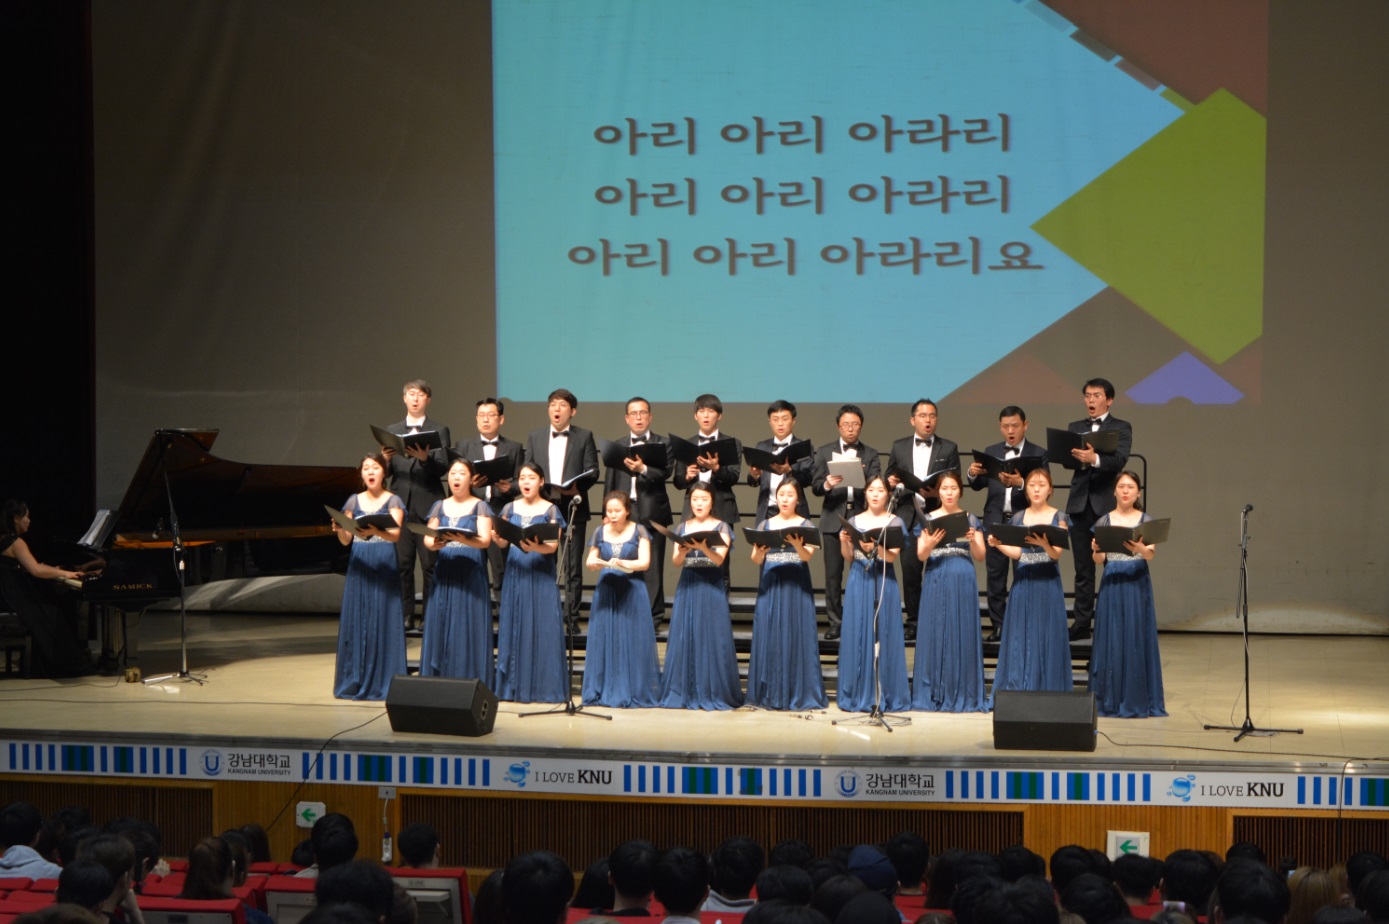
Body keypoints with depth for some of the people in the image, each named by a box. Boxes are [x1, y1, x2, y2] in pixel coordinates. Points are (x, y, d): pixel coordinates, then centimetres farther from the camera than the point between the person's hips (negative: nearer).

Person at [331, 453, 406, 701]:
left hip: (384, 568, -3)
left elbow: (395, 535, -13)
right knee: (356, 621, 2)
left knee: (382, 621, -5)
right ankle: (355, 681, 9)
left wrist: (375, 531, -32)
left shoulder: (393, 501, 2)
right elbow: (346, 540, 7)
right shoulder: (354, 501, 10)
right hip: (359, 567, 3)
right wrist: (340, 529, -15)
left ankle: (382, 683, 0)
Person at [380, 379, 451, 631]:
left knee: (430, 565, -3)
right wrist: (386, 460, -11)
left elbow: (442, 467, -6)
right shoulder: (392, 431, 15)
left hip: (428, 506, -3)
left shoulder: (439, 430, 6)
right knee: (402, 564, 3)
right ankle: (405, 616, 8)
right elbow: (387, 471, 10)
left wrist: (424, 458, -25)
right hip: (401, 504, 3)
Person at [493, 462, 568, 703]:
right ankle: (515, 686, 8)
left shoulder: (550, 510, 1)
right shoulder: (510, 509, 11)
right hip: (516, 572, 3)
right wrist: (496, 537, -15)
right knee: (515, 626, 2)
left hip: (541, 574, -3)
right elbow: (502, 542, 7)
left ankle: (543, 686, 0)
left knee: (542, 627, -5)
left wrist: (536, 547, -28)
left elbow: (553, 546, -7)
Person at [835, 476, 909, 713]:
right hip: (859, 582, 2)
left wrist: (875, 548, -28)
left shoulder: (894, 522, 2)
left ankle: (884, 695, 1)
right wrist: (844, 541, -12)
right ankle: (858, 695, 6)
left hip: (883, 582, -2)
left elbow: (892, 557, -9)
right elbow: (848, 557, 8)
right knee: (857, 634, 0)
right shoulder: (854, 521, 10)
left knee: (883, 635, -3)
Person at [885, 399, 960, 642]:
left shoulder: (949, 449, 6)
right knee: (910, 571, 1)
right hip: (909, 517, 2)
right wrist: (891, 482, -8)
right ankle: (913, 622, 8)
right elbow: (889, 479, 15)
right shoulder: (899, 447, 12)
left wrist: (938, 493, -17)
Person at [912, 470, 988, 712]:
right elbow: (920, 555, -1)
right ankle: (933, 695, 4)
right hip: (936, 581, 0)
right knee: (935, 634, -2)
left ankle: (962, 696, 4)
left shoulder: (971, 520, 8)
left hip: (963, 582, 0)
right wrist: (929, 544, -22)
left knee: (962, 635, -1)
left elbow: (980, 556, 3)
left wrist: (973, 540, -16)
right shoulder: (929, 519, 7)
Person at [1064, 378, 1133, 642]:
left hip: (1108, 503, -3)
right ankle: (1082, 622, 8)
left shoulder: (1121, 428, 3)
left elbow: (1120, 459, -15)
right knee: (1083, 568, 5)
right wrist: (1077, 457, -22)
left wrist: (1094, 459, -34)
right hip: (1080, 502, 4)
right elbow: (1067, 459, 1)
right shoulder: (1075, 428, 15)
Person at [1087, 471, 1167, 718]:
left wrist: (1140, 549, -32)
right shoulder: (1104, 522, 6)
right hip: (1112, 584, 1)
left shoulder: (1146, 521, 4)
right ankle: (1110, 701, 7)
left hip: (1137, 585, -1)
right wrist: (1096, 550, -21)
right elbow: (1099, 560, 1)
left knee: (1136, 639, -2)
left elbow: (1151, 555, -10)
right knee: (1111, 639, 1)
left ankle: (1135, 701, 3)